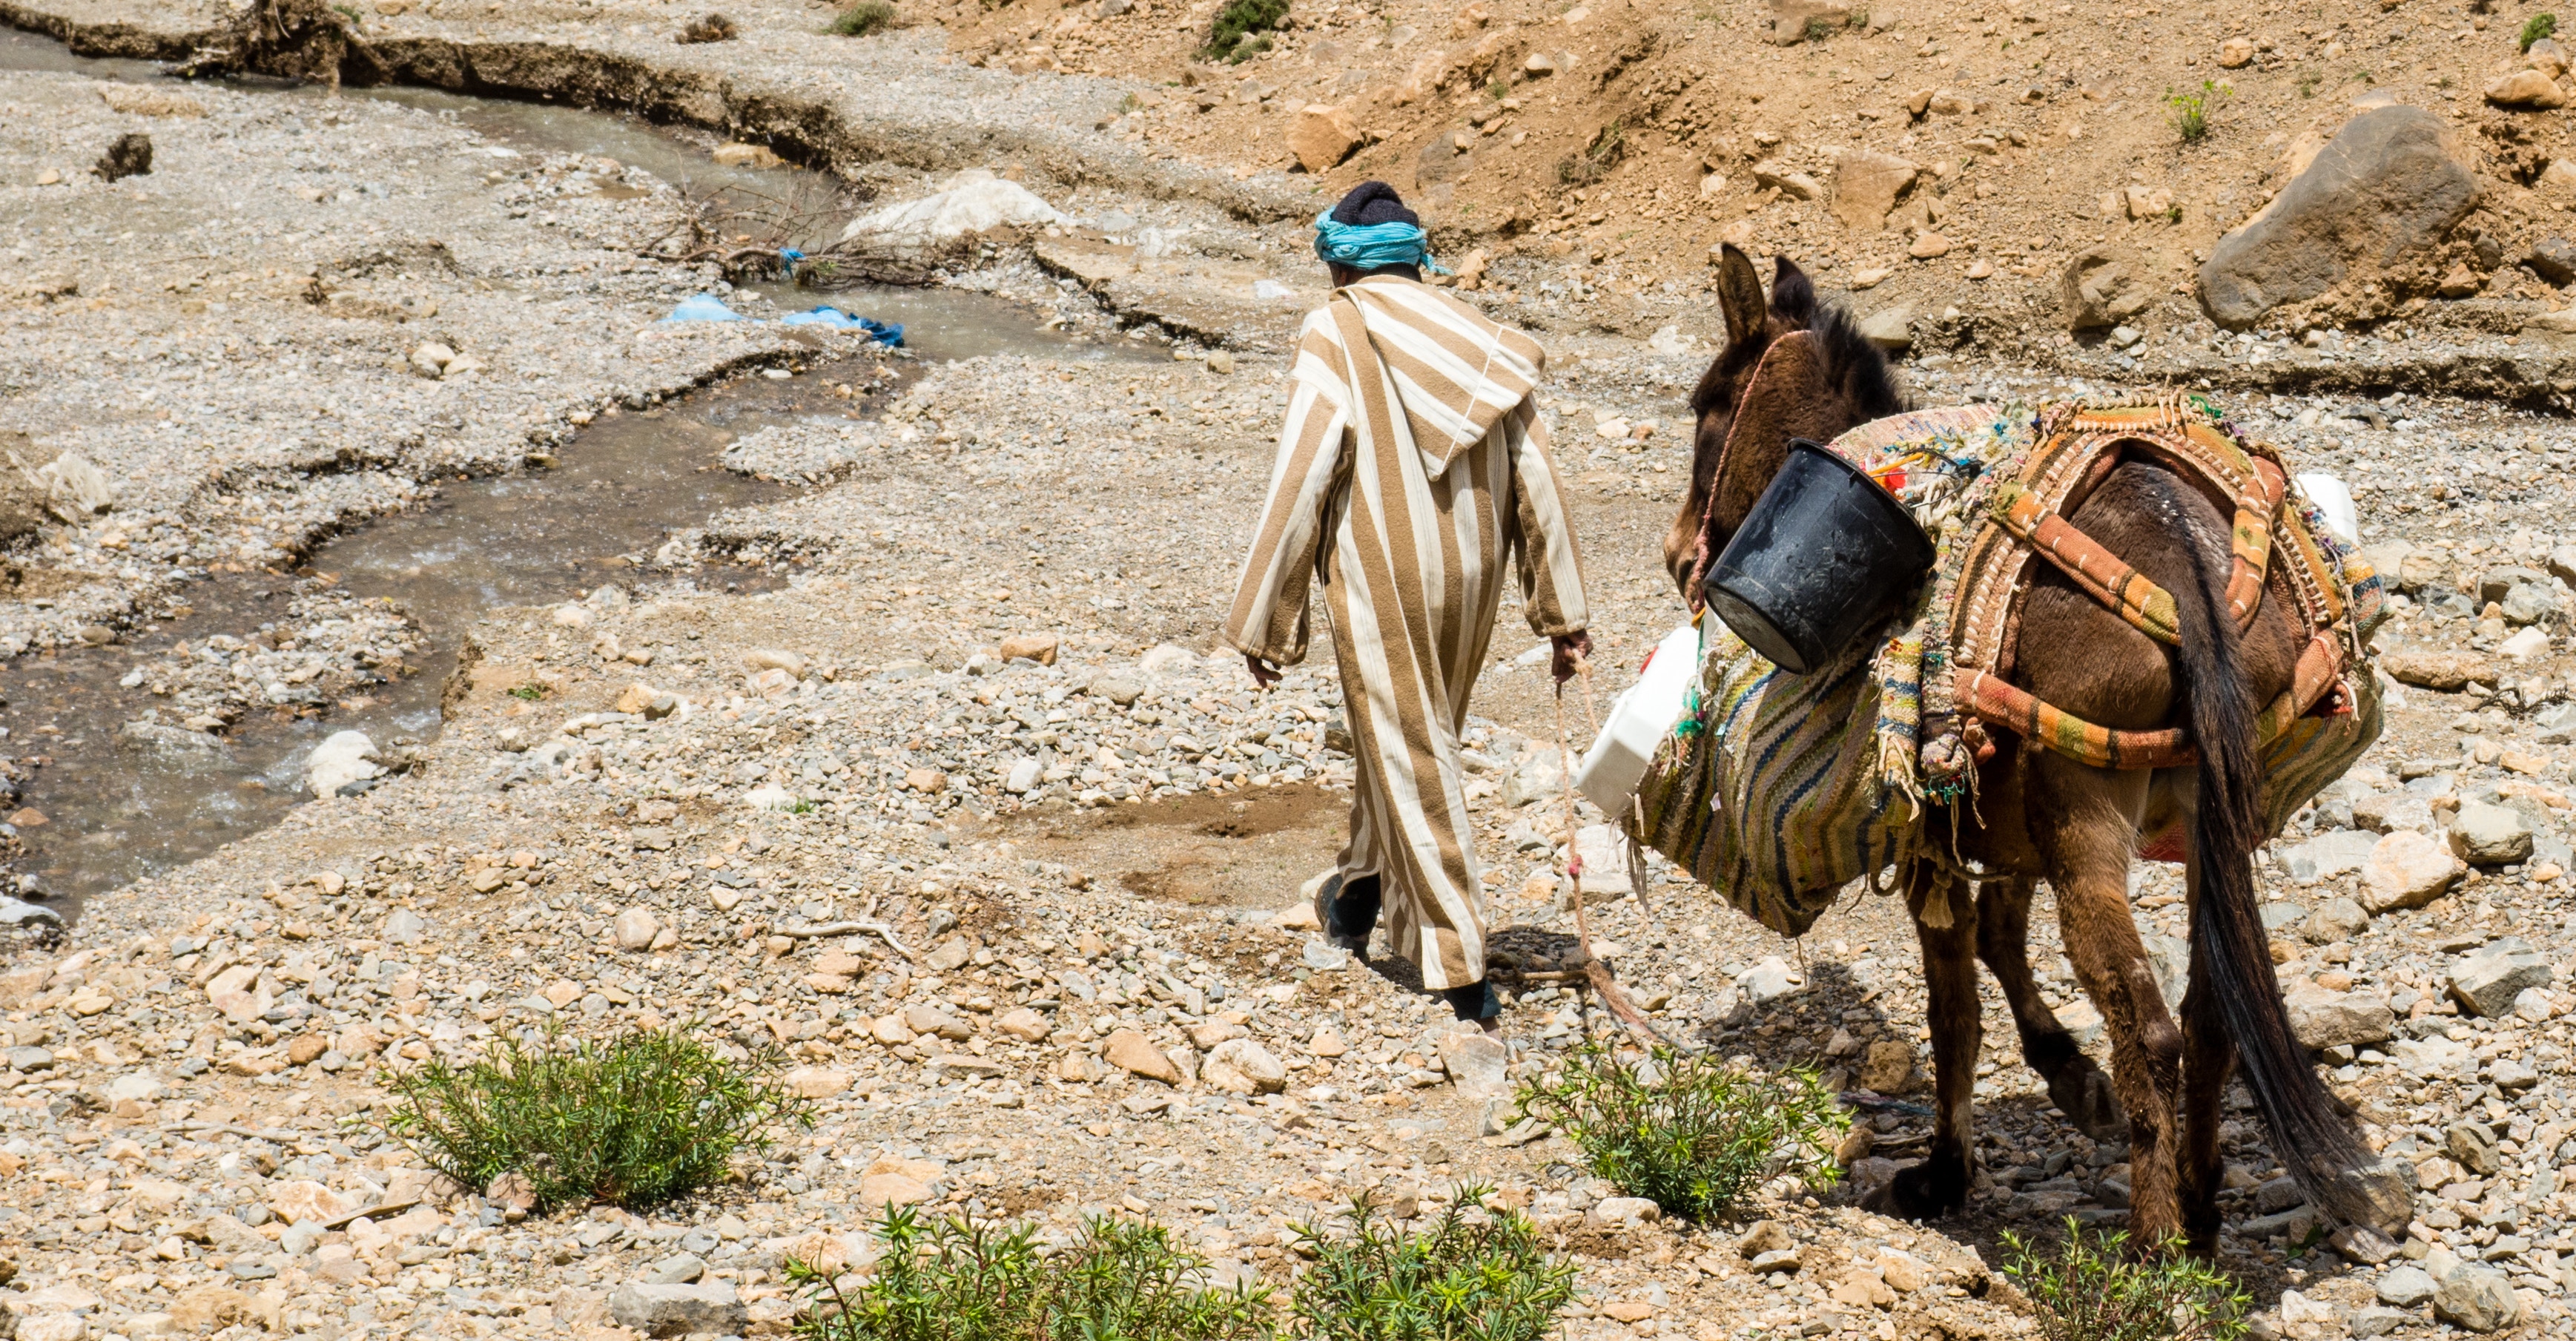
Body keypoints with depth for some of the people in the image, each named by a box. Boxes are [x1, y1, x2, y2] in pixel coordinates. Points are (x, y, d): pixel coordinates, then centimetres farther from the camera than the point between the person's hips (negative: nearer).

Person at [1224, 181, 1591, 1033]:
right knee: (1415, 736, 23)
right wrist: (1561, 611, 9)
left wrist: (1263, 621, -6)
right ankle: (1360, 895, 43)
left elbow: (1300, 484, -13)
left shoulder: (1335, 339, -9)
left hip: (1381, 581, -5)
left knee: (1410, 758, 2)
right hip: (1471, 577, 6)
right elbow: (1536, 480, 4)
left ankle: (1463, 973, 0)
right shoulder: (1477, 340, 5)